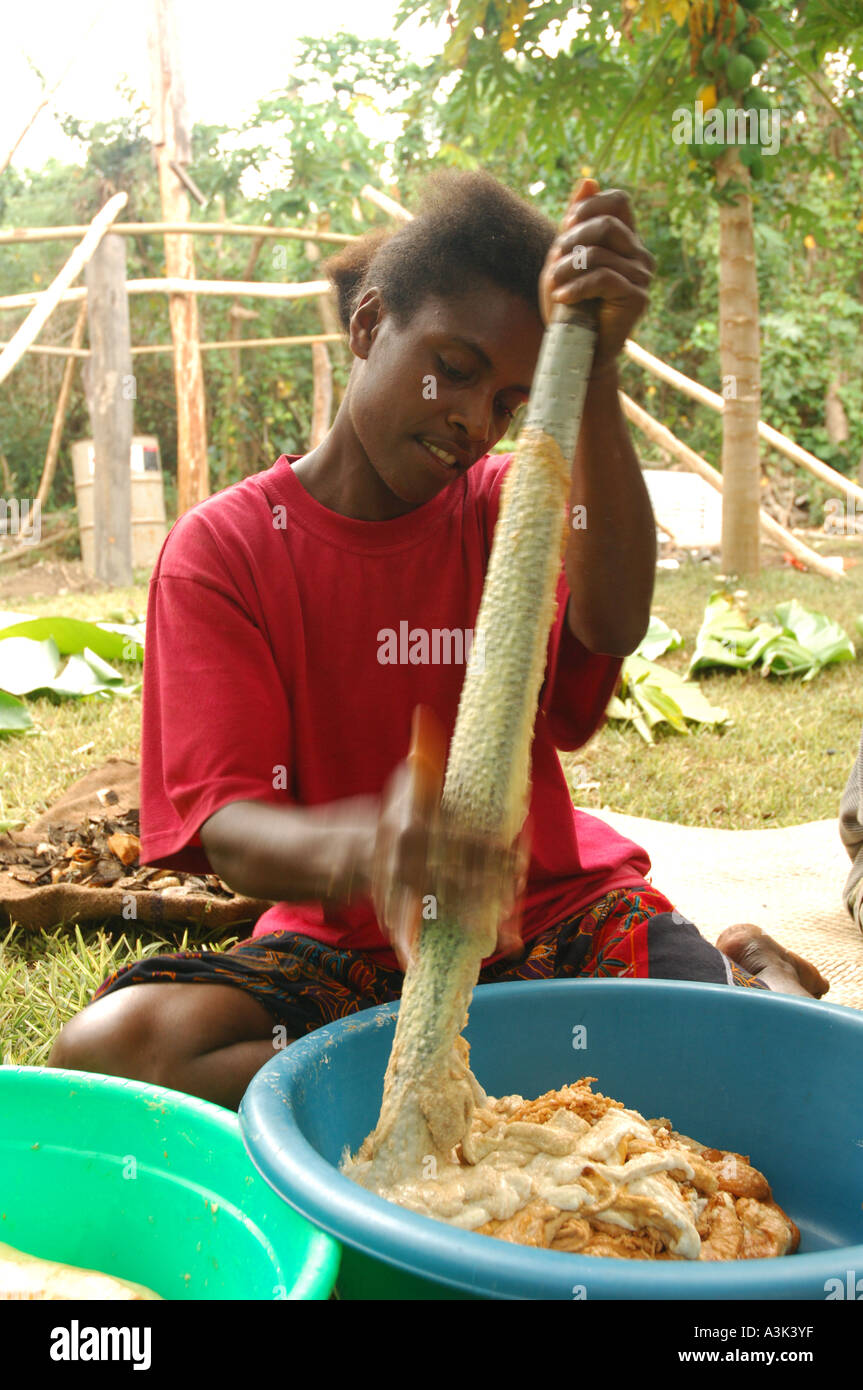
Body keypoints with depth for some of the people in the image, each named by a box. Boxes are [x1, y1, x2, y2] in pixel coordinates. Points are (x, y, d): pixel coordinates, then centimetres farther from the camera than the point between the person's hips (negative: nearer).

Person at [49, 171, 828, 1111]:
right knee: (104, 1051, -29)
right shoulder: (221, 548, -4)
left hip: (551, 914, 1)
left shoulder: (505, 500, 5)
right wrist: (364, 850, -39)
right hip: (345, 944, 0)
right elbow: (229, 832, -16)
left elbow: (611, 630, -19)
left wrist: (593, 376, -30)